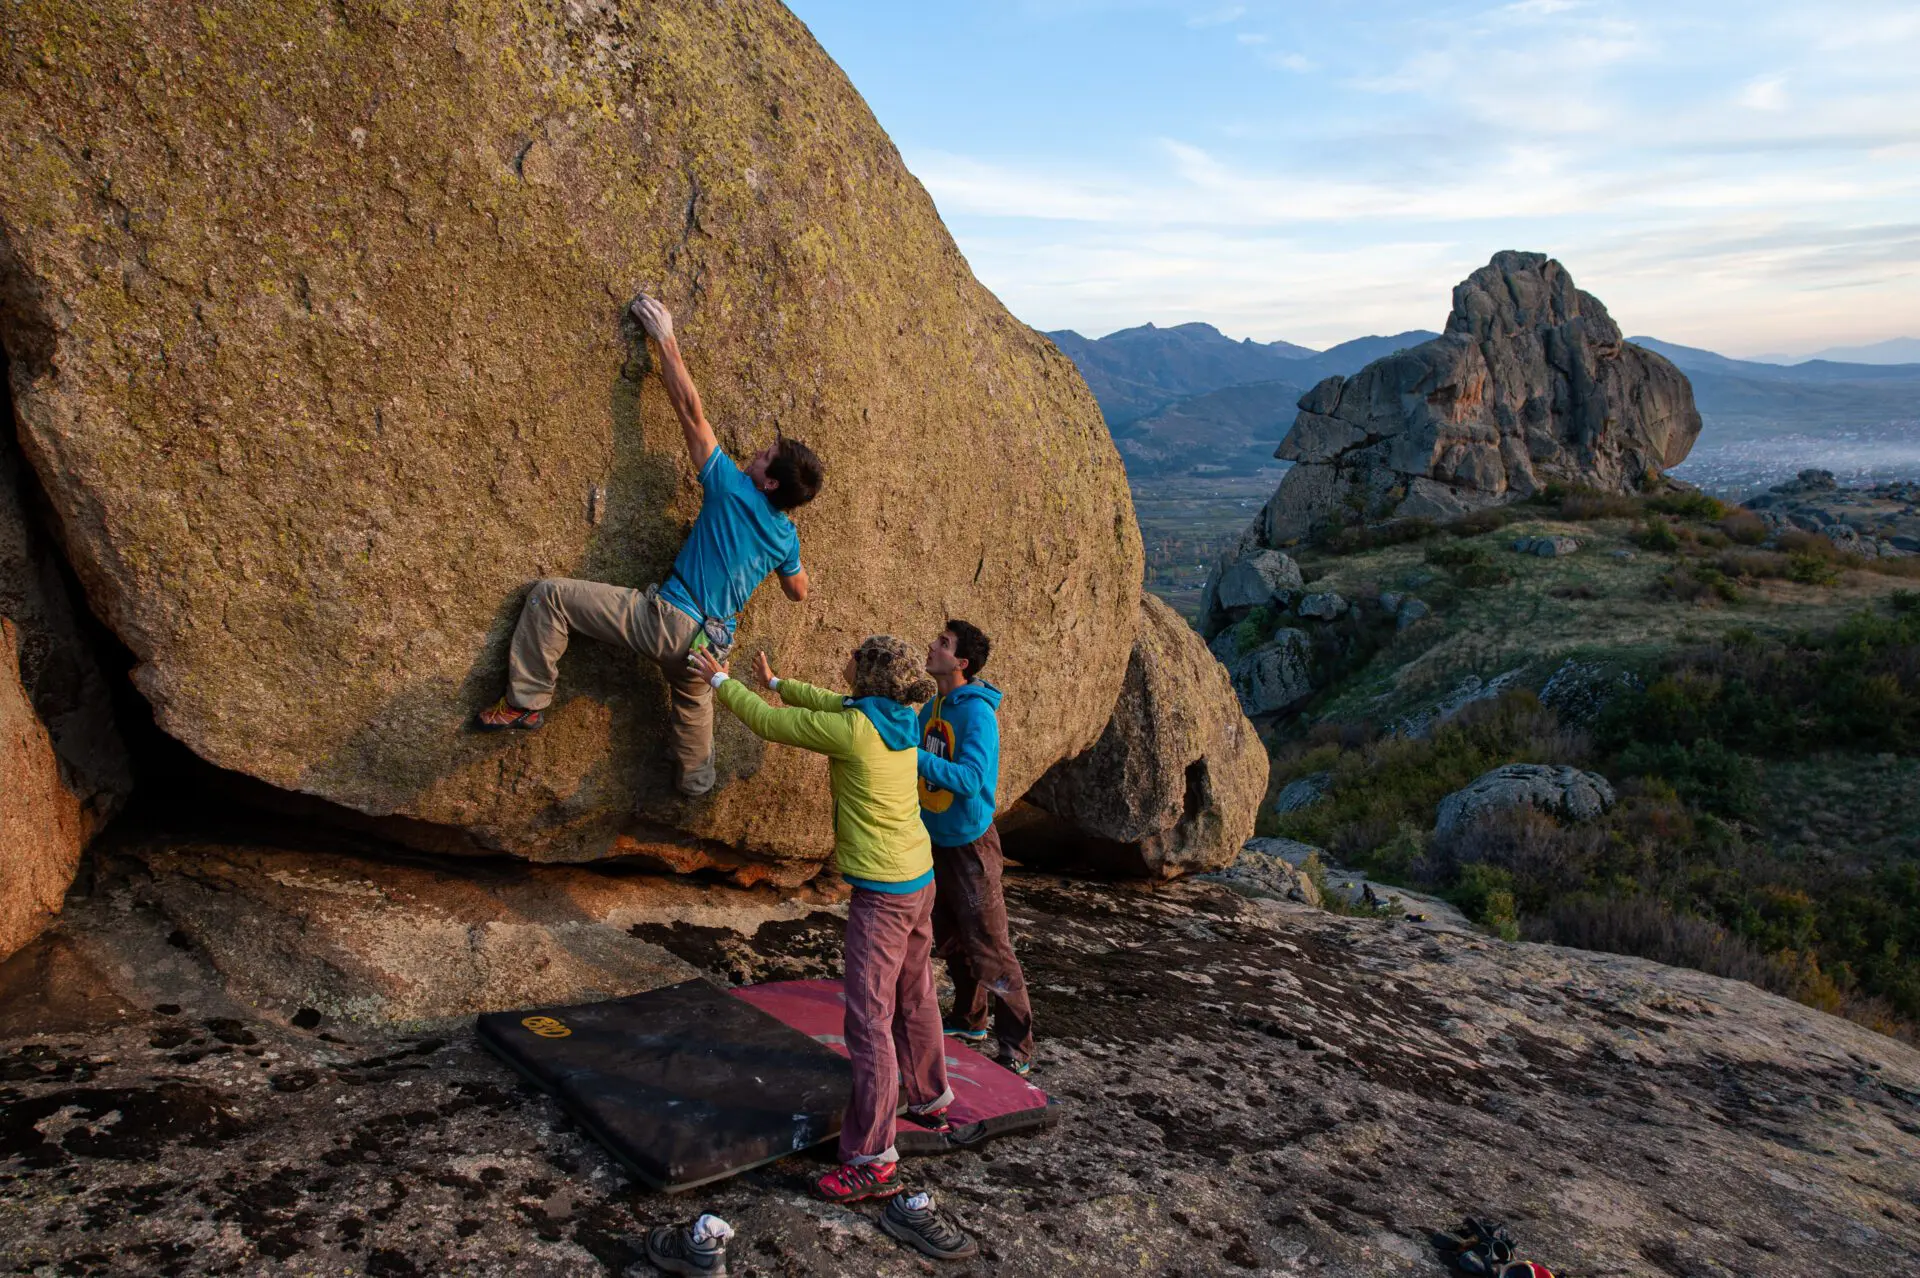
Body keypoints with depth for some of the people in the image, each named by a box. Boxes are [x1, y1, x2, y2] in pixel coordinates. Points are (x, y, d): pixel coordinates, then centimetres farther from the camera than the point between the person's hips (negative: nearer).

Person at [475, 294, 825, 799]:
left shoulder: (735, 491, -9)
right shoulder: (786, 536, 8)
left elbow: (690, 411, -8)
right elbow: (798, 592, 27)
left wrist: (665, 339, -3)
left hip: (668, 618, -7)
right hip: (711, 642, 7)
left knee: (550, 594, -4)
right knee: (693, 703, 36)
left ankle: (527, 701, -2)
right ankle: (696, 784, 52)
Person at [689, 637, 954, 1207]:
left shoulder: (854, 729, -20)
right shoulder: (901, 718, 3)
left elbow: (770, 722, -8)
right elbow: (832, 703, 21)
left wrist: (722, 681, 7)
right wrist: (777, 682, 33)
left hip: (882, 893, -9)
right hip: (919, 880, 9)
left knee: (869, 1020, -5)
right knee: (914, 998, 25)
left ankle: (874, 1160, -1)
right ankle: (930, 1100, 43)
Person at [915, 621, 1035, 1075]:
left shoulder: (977, 713, -21)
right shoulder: (932, 708, 5)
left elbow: (969, 779, -31)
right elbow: (922, 764, 13)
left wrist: (912, 754, -36)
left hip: (969, 842, -8)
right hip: (935, 841, 8)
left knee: (989, 950, -3)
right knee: (951, 941, 21)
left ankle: (1017, 1049, 7)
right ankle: (969, 1020, 38)